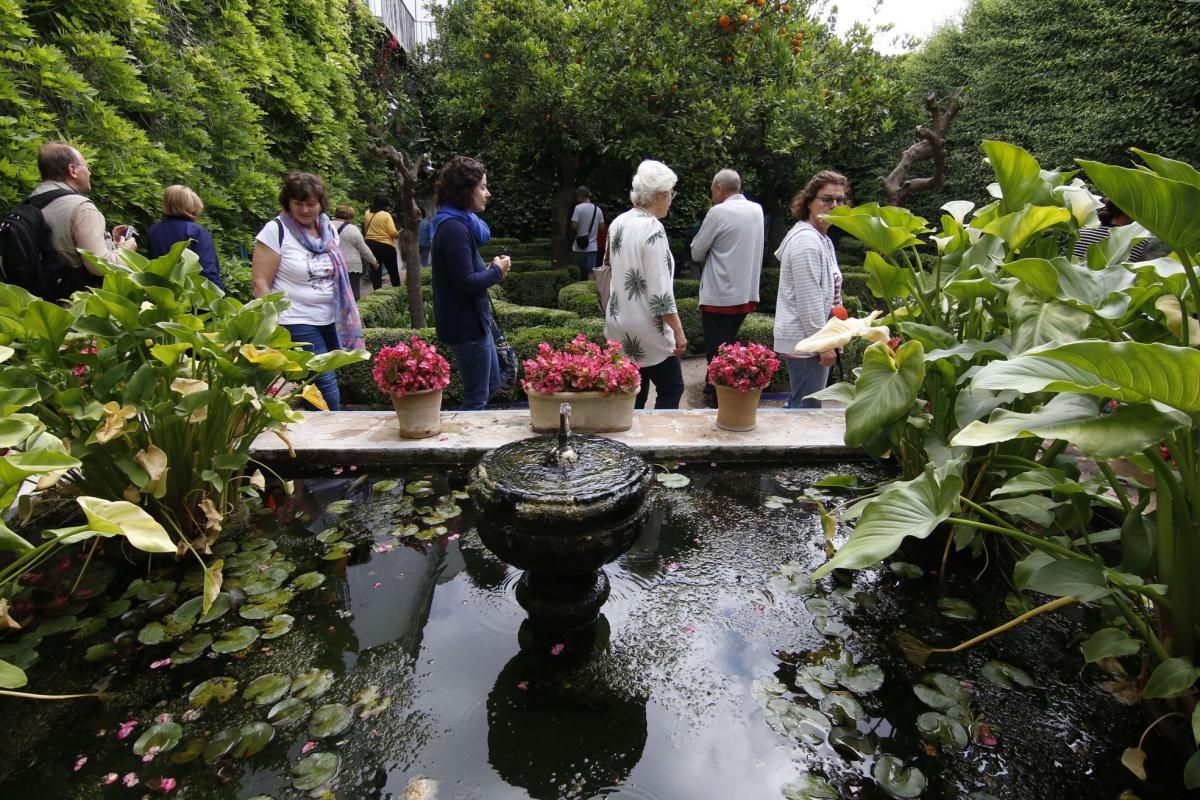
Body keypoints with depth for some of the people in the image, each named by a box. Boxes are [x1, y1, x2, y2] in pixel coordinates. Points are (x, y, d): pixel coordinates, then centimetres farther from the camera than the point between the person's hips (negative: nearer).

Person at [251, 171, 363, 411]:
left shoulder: (328, 228, 10)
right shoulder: (276, 230, -7)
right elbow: (261, 283, -8)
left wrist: (349, 317, 15)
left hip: (330, 321, 6)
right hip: (297, 324, -5)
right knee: (327, 389, -10)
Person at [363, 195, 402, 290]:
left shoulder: (367, 214, 5)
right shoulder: (386, 215, -12)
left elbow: (364, 230, 14)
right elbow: (393, 233, -15)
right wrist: (398, 234, 2)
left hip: (370, 244, 4)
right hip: (386, 245, -4)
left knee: (375, 270, 7)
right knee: (393, 271, 10)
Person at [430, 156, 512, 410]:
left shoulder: (460, 224, 13)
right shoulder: (454, 229, -19)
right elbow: (466, 283, -24)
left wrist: (492, 268, 1)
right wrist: (497, 271, -9)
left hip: (473, 320, 10)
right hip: (466, 325, -10)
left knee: (492, 386, 20)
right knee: (477, 397, 2)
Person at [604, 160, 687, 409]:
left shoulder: (617, 223, 8)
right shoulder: (652, 229, -17)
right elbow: (660, 290, -20)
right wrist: (678, 331, -14)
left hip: (620, 327, 8)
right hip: (647, 331, -8)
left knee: (633, 396, 15)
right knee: (671, 389, 6)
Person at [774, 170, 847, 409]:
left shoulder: (822, 239, 17)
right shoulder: (806, 240, -16)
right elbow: (809, 300, -21)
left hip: (811, 339, 10)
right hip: (805, 342, -10)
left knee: (799, 405, 20)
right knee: (808, 408, -3)